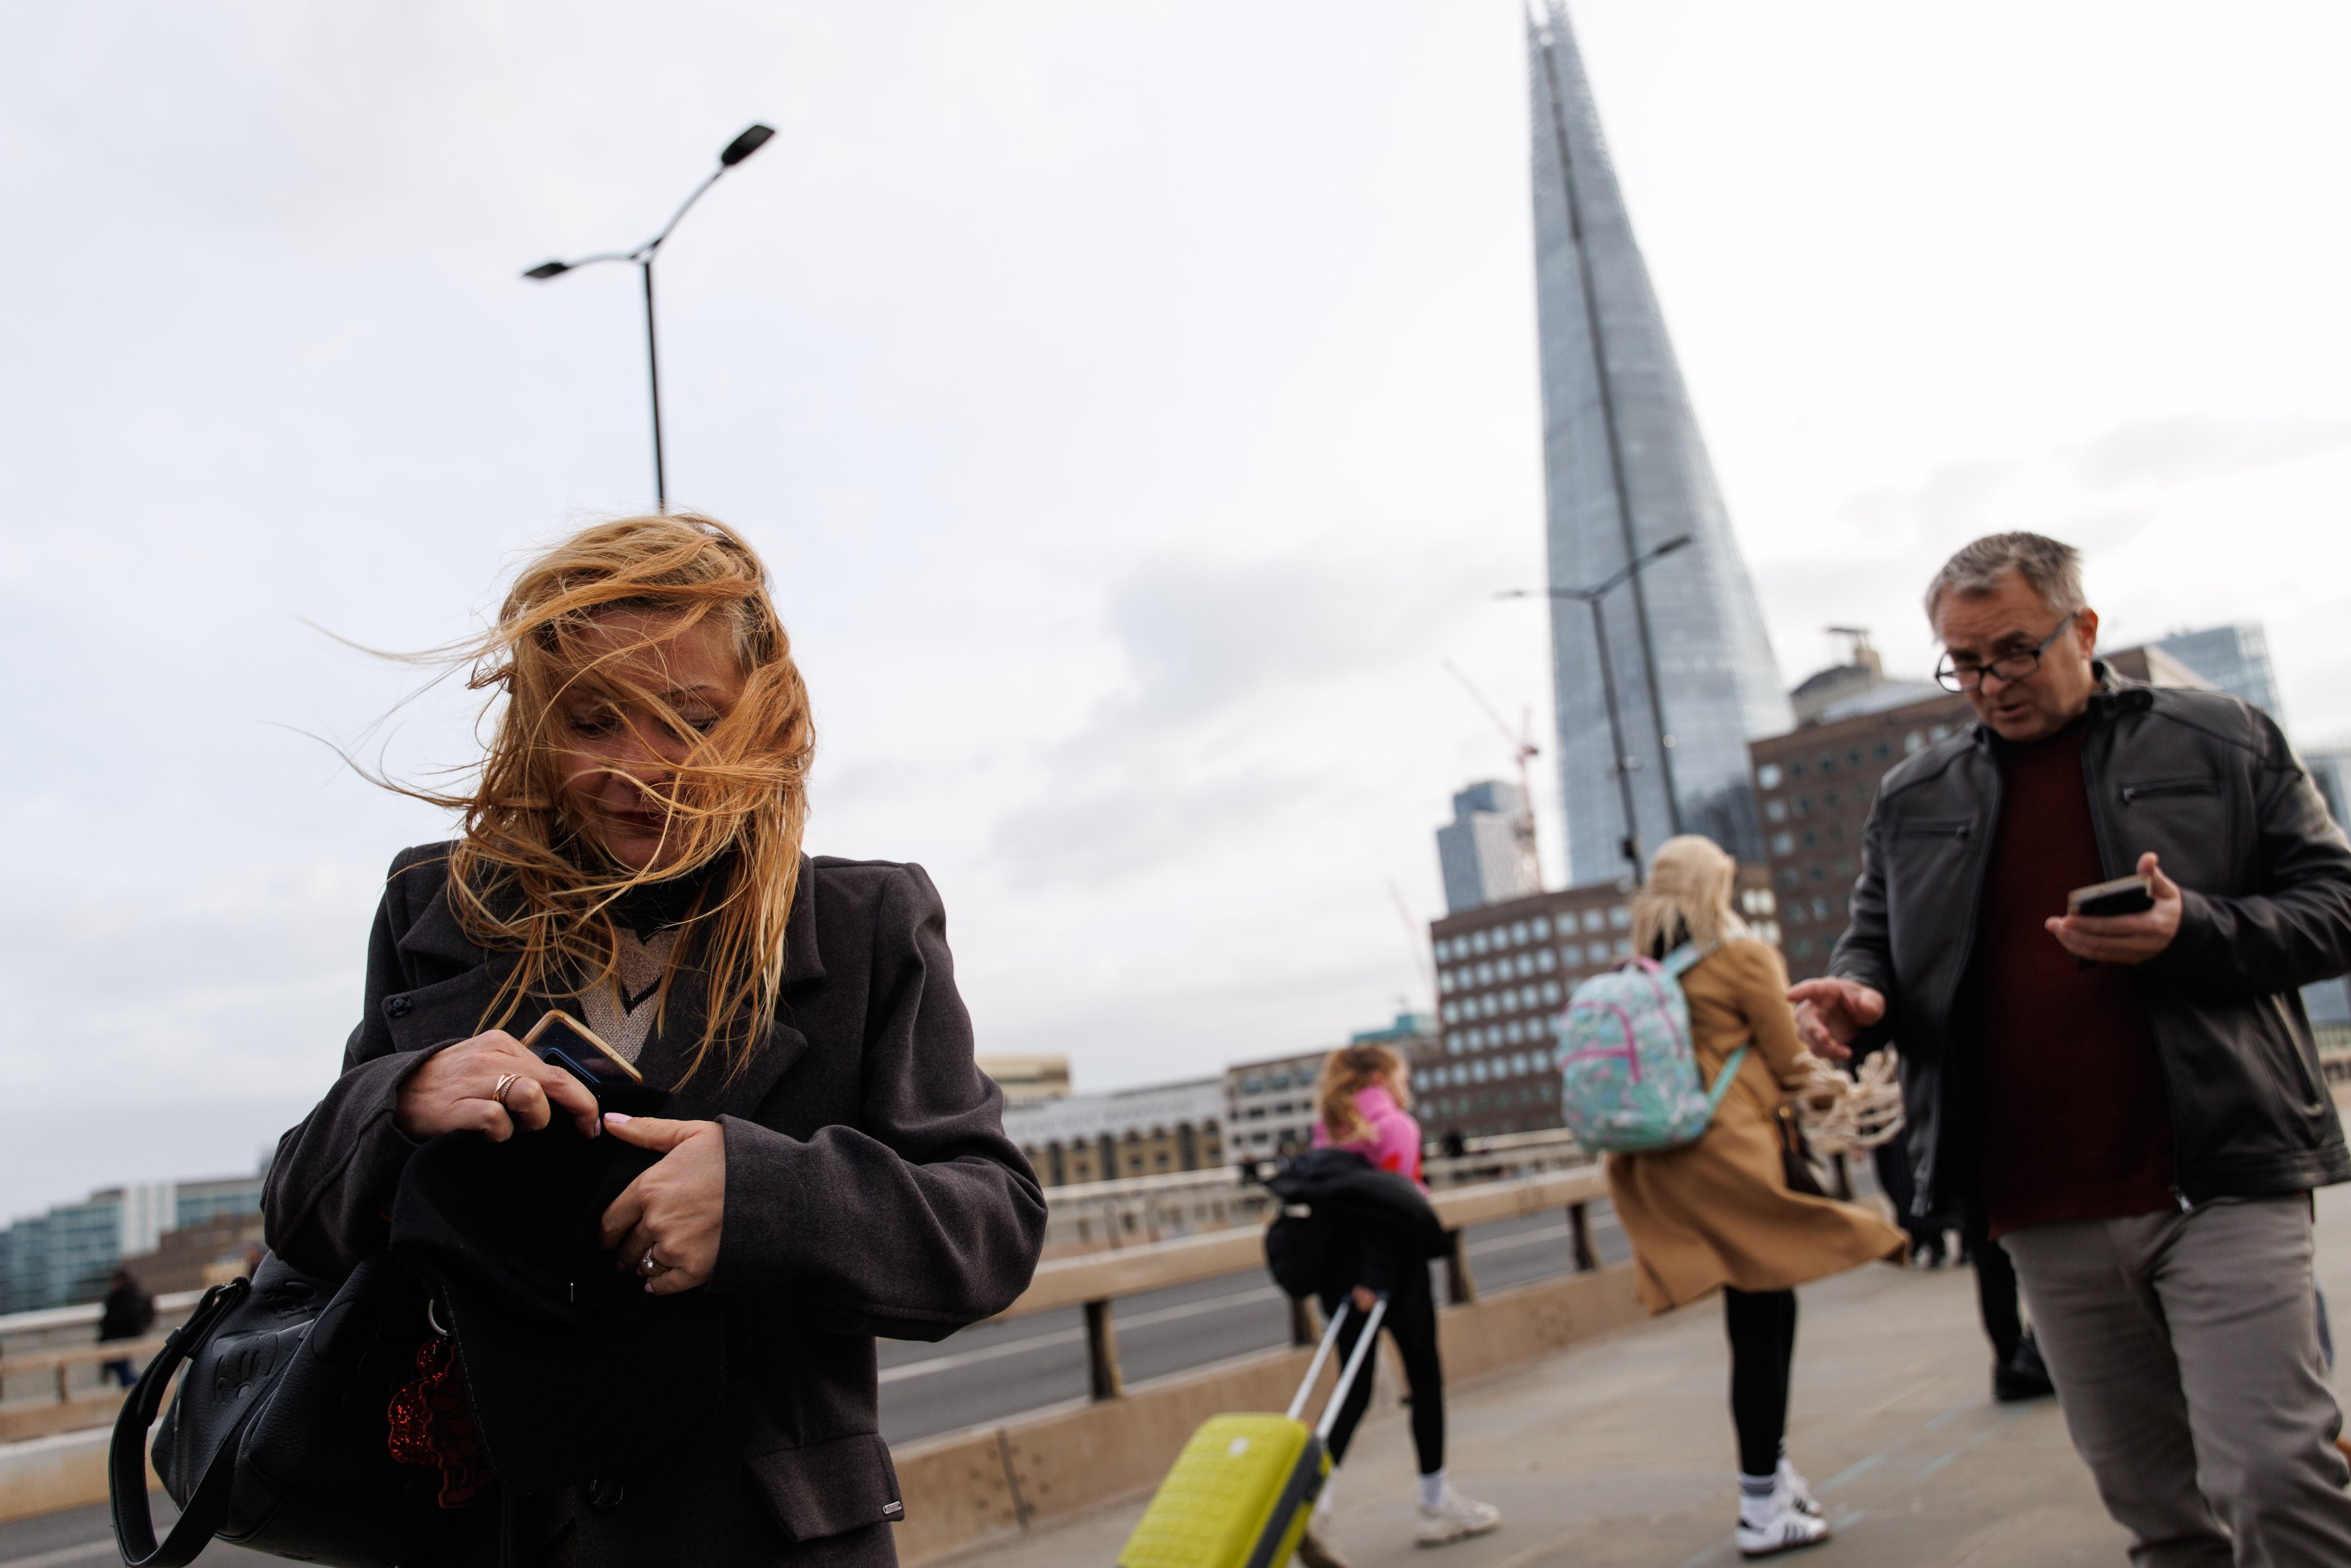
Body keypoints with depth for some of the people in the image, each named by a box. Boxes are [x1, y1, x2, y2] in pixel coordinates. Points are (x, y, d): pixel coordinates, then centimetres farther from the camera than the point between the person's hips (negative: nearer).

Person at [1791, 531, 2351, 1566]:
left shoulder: (2221, 742, 4)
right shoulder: (1912, 801, 10)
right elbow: (1876, 941, 17)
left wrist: (2193, 932, -18)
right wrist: (1859, 995, -7)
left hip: (2221, 1183, -3)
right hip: (2046, 1216, 3)